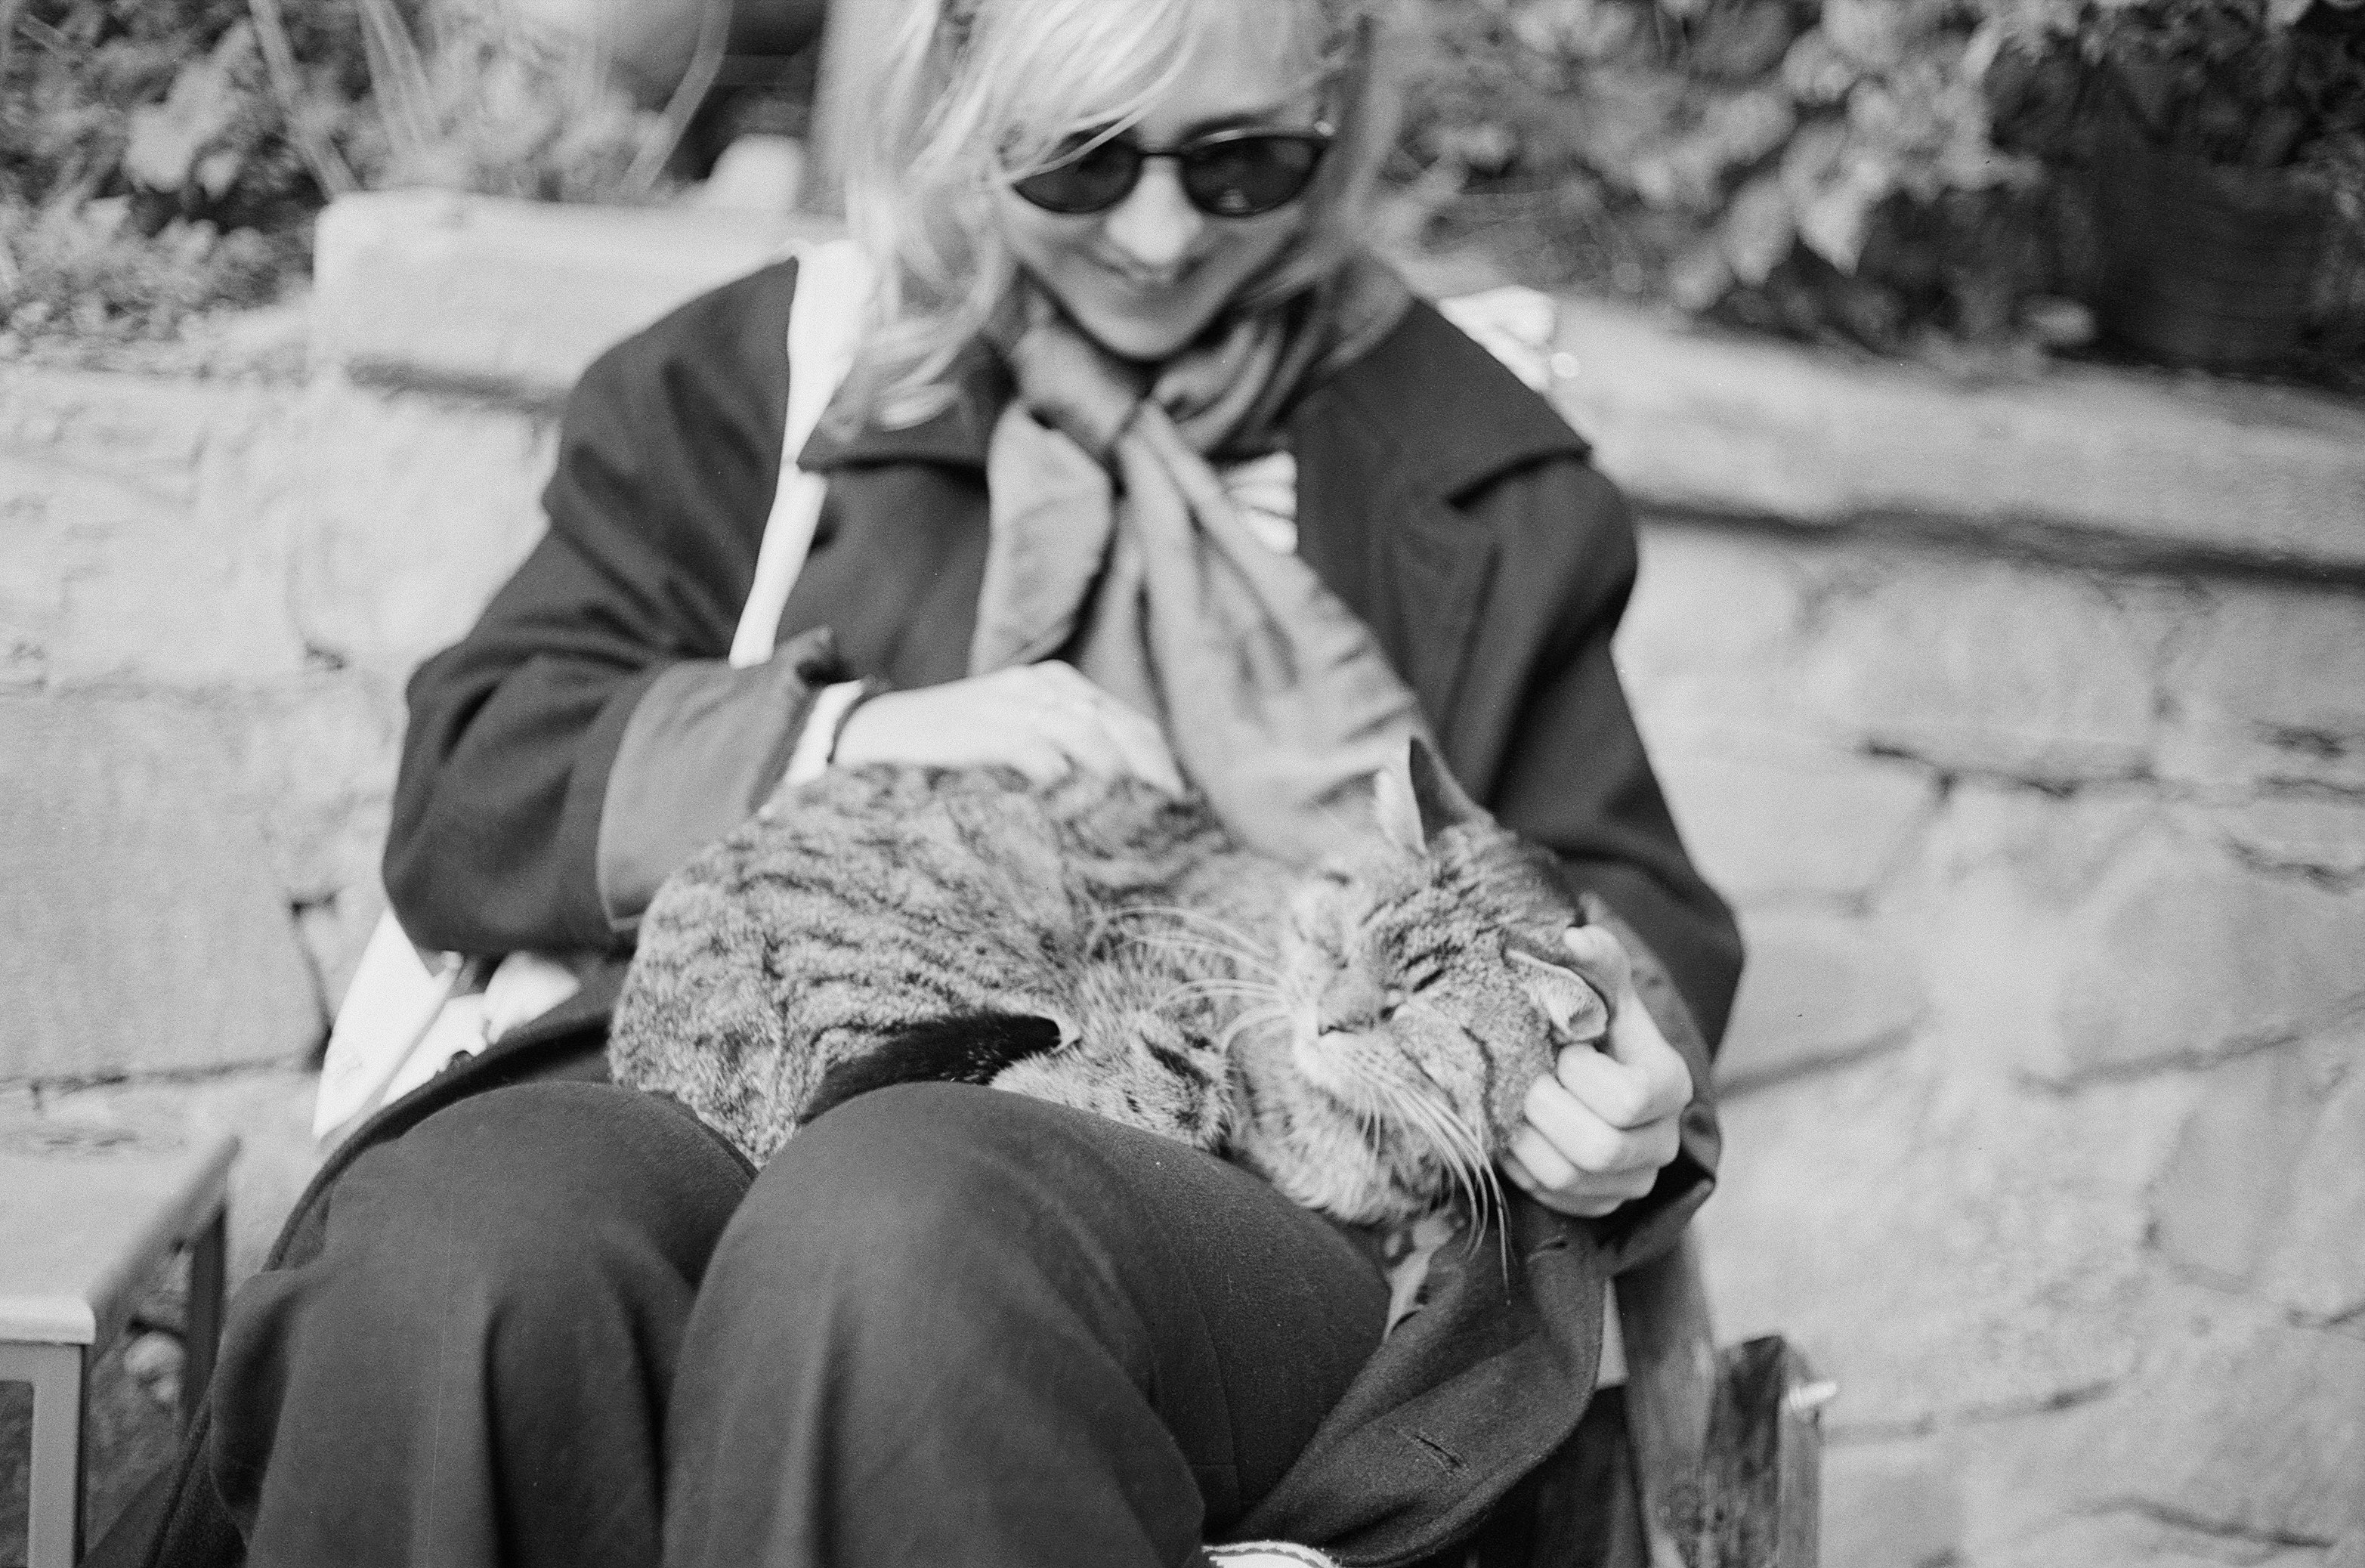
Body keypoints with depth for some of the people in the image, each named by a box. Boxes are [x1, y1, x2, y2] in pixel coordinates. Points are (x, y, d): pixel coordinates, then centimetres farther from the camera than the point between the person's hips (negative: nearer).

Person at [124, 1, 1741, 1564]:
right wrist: (844, 731, -5)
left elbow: (1626, 907, 21)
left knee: (891, 1232, -39)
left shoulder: (1471, 471, 19)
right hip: (732, 1107, 2)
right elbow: (463, 798, 12)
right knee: (463, 1247, -35)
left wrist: (1626, 1104, -4)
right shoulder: (749, 381, 19)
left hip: (1247, 1178, -1)